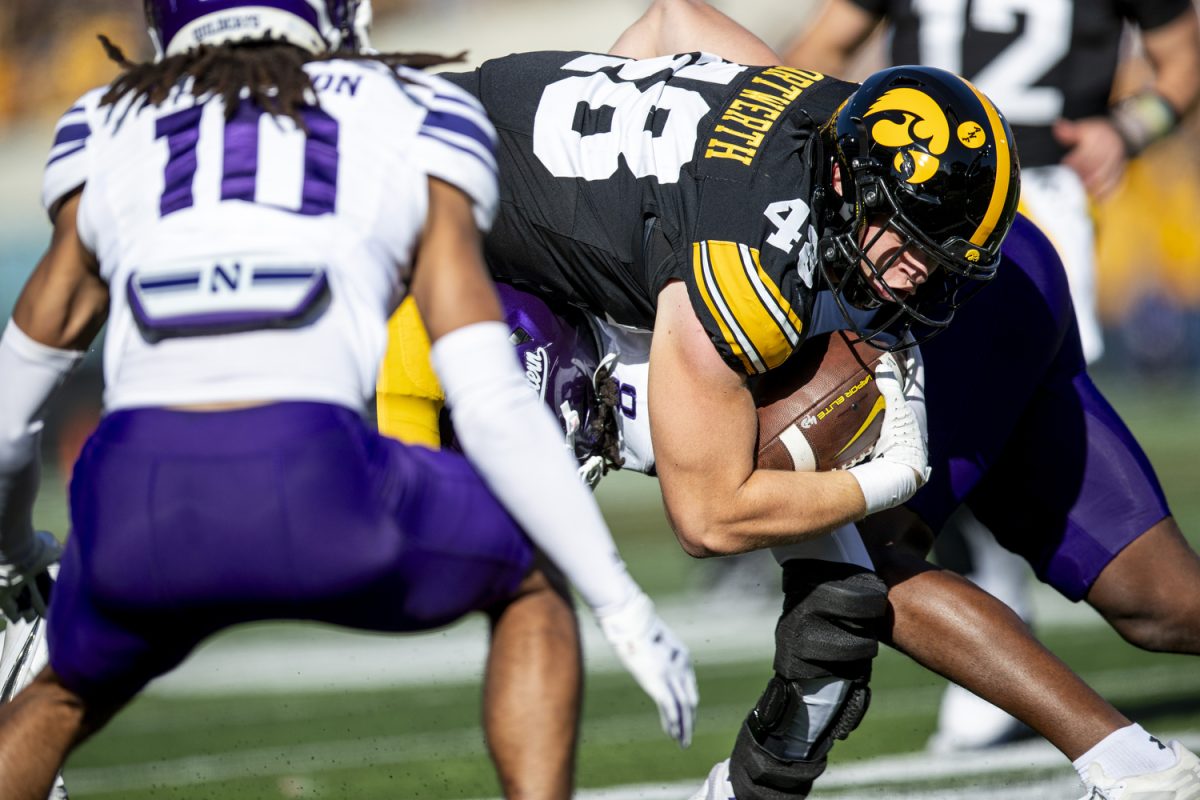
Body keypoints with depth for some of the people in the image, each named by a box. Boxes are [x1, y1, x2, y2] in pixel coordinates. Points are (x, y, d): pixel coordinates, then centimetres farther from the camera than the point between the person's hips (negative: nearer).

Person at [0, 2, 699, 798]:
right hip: (315, 492, -2)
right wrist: (621, 605, 16)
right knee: (529, 578, 29)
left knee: (66, 699, 34)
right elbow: (492, 402, 10)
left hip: (134, 503, 2)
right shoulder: (414, 124, 21)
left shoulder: (106, 135, 27)